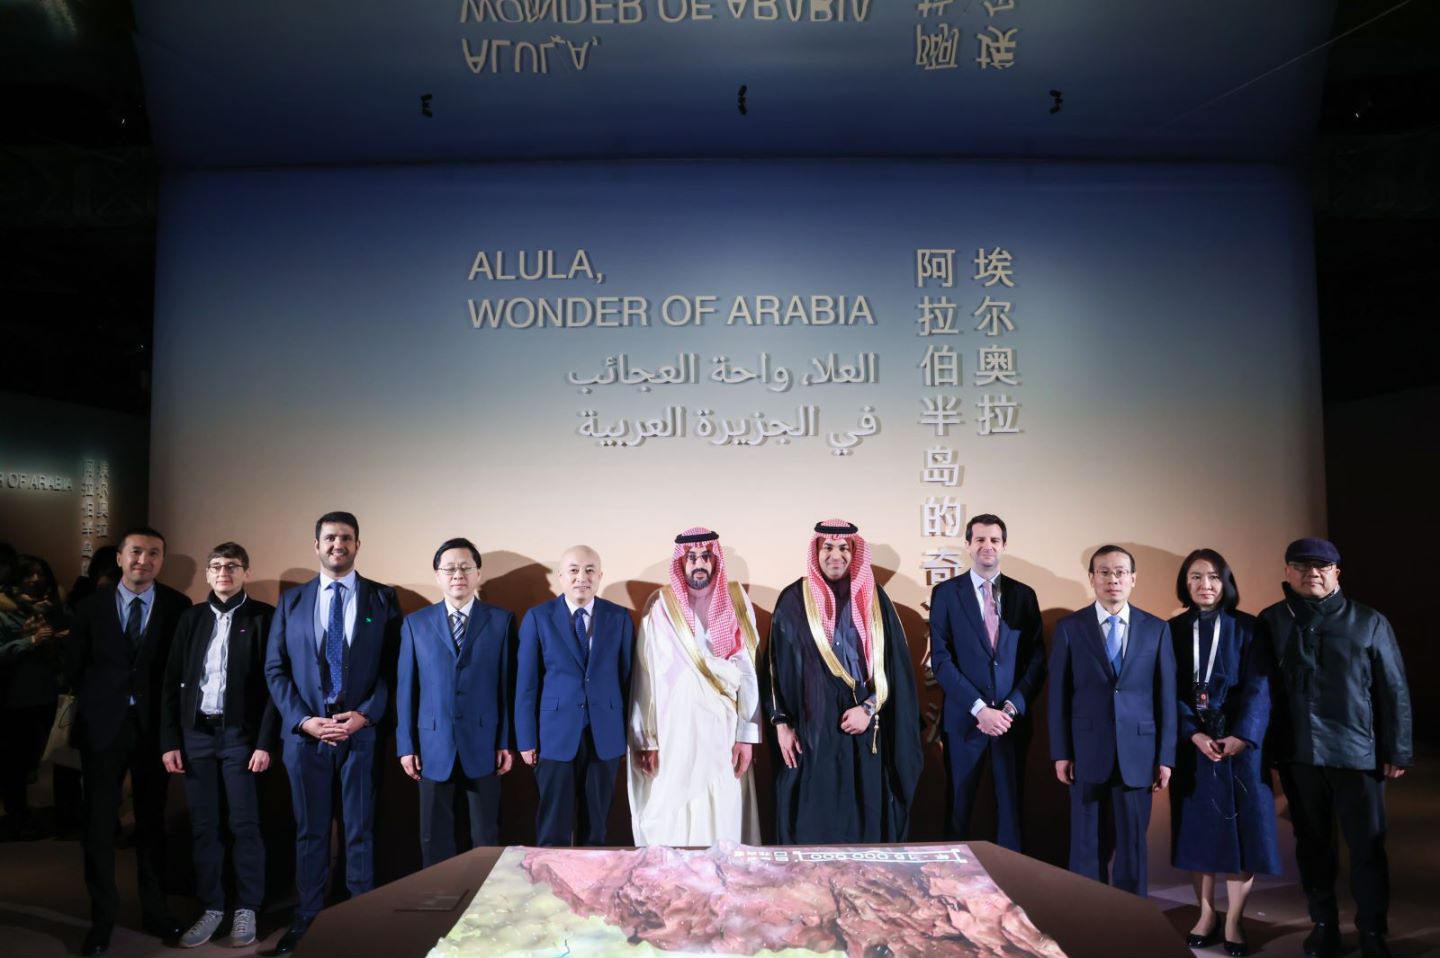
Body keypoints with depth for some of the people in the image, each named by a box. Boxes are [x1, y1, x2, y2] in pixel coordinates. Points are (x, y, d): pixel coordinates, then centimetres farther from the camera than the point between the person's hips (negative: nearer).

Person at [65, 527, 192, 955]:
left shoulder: (178, 606, -2)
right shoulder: (91, 606, 1)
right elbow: (74, 664, 8)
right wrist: (98, 700, 7)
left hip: (155, 725, 0)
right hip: (102, 726, 1)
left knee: (152, 820, 11)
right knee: (99, 823, 5)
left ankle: (155, 910, 23)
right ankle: (102, 917, 18)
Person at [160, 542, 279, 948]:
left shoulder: (264, 616, -2)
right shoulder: (192, 617, 9)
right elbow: (172, 681, 9)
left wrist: (265, 742, -10)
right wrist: (169, 741, 2)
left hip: (240, 734, -3)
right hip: (196, 733, 3)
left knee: (244, 825, 2)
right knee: (203, 826, 8)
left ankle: (246, 910, 14)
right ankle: (211, 907, 20)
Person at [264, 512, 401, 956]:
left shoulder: (383, 598, 2)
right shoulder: (292, 600, 8)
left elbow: (393, 667, -1)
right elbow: (275, 669, 5)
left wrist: (365, 715, -13)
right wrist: (303, 720, -7)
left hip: (362, 730, -2)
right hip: (304, 731, 2)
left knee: (360, 830, 5)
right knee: (309, 830, 12)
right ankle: (307, 919, 23)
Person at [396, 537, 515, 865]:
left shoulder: (501, 620, 2)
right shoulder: (415, 623, 6)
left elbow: (508, 685, 0)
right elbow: (405, 688, 5)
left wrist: (507, 742, -5)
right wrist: (406, 745, 0)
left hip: (483, 745, -1)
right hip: (434, 746, 1)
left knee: (486, 837, 7)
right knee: (434, 838, 9)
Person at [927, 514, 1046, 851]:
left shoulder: (1024, 594, 7)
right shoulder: (946, 593, -1)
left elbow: (1037, 659, 3)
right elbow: (941, 660, -7)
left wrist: (1011, 707, -9)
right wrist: (979, 709, -14)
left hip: (1012, 719, 2)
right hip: (964, 719, -2)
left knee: (1011, 806, 8)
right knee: (959, 808, 7)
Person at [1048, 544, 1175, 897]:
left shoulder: (1156, 629, 5)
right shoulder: (1069, 627, 2)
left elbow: (1166, 696, 4)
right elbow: (1058, 694, 1)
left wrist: (1166, 756, 1)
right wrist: (1061, 753, -3)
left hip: (1137, 753, 1)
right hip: (1087, 752, -1)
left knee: (1133, 845, 8)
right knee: (1088, 846, 6)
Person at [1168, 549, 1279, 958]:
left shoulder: (1246, 628, 1)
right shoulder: (1172, 630, 4)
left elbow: (1257, 687, -6)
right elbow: (1170, 692, 0)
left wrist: (1241, 735, -17)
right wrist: (1194, 733, -14)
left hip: (1239, 740, -1)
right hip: (1190, 743, 1)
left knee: (1241, 827, 0)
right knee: (1198, 827, 6)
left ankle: (1234, 920, 11)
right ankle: (1206, 915, 17)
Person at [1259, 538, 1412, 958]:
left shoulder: (1369, 622, -2)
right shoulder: (1271, 621, 2)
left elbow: (1394, 690, -1)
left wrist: (1397, 750, -2)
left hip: (1357, 753, -1)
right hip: (1297, 754, 2)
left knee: (1367, 846, 6)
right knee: (1311, 843, 12)